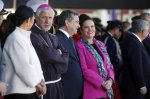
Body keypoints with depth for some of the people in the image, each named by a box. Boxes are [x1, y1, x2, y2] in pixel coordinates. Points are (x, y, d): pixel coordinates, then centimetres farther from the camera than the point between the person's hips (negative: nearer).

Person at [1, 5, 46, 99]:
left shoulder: (25, 37, 16)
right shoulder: (15, 38, -14)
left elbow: (34, 62, 14)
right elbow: (23, 66, -19)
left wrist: (40, 80, 0)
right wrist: (37, 83, -9)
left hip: (30, 90, 9)